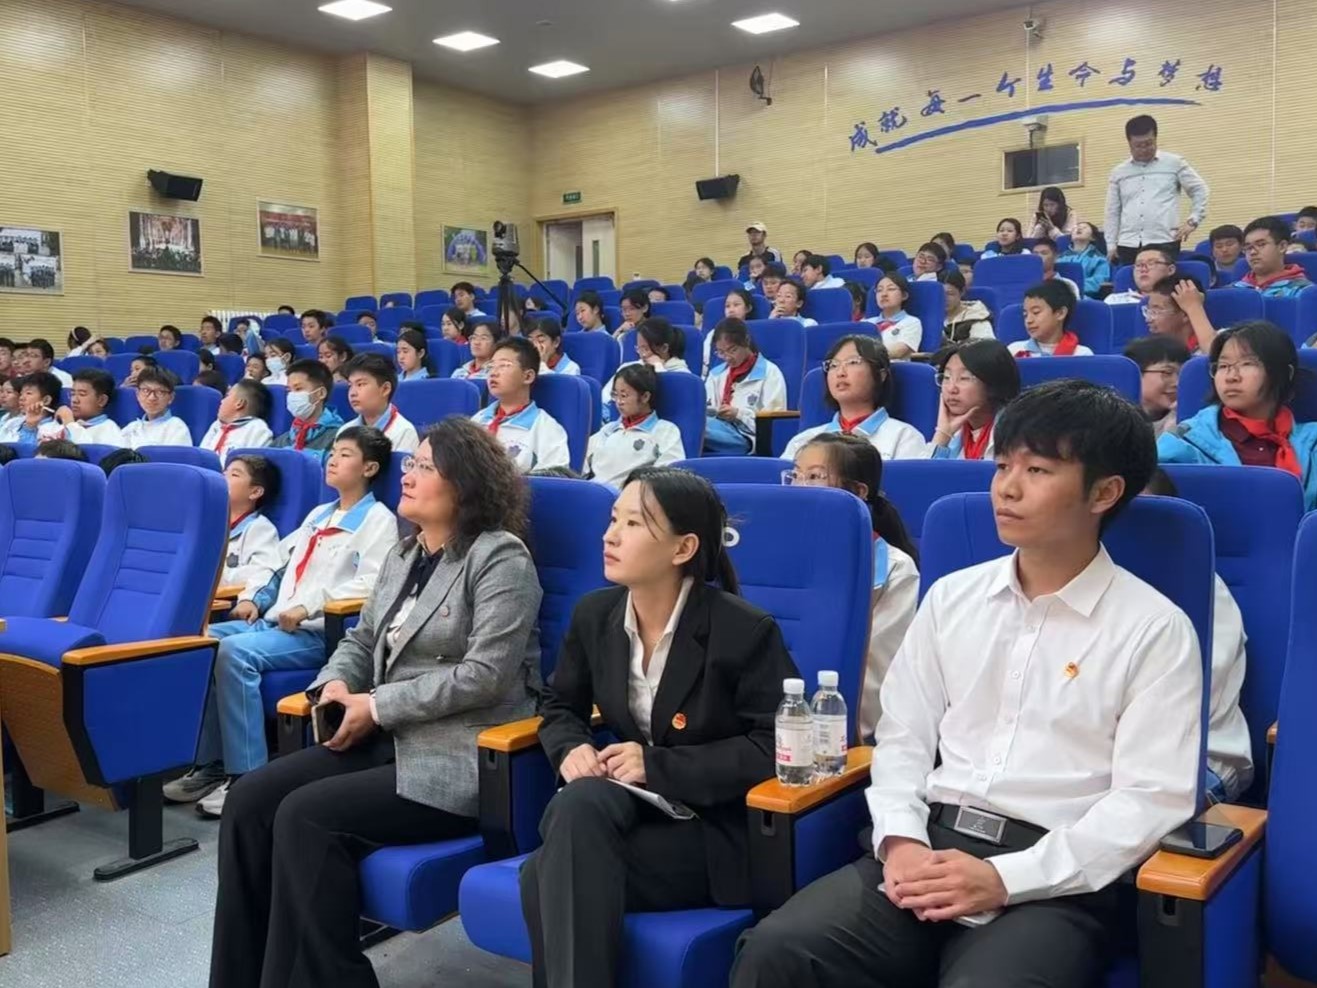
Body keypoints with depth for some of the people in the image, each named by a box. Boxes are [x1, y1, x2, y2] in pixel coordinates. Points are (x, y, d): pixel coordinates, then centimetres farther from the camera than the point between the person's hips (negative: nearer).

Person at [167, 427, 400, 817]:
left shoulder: (378, 520, -1)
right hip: (273, 621, 8)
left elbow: (369, 585, -14)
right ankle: (208, 763, -5)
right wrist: (253, 597, 8)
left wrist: (309, 605, -22)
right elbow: (281, 563, 26)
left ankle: (246, 775, -23)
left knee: (234, 652, -29)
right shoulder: (318, 515, 25)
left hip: (321, 632, -8)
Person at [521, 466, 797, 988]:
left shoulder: (745, 630, -14)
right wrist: (572, 749, -9)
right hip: (629, 806, 5)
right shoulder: (594, 614, 2)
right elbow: (560, 707, 16)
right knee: (578, 804, -33)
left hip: (715, 828, -5)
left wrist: (660, 766, -21)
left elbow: (775, 745, -16)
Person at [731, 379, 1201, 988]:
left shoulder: (1156, 630, 0)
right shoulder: (952, 596, 13)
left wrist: (1006, 879, -15)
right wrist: (900, 840, -6)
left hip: (1053, 881, -3)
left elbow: (1151, 799, -6)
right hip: (927, 850, 3)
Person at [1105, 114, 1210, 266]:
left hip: (1163, 243, -2)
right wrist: (1111, 245, 8)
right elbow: (1112, 212, 14)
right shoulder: (1118, 172, 13)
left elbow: (1199, 190, 13)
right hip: (1128, 245, 2)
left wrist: (1193, 220, 1)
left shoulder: (1174, 163, 8)